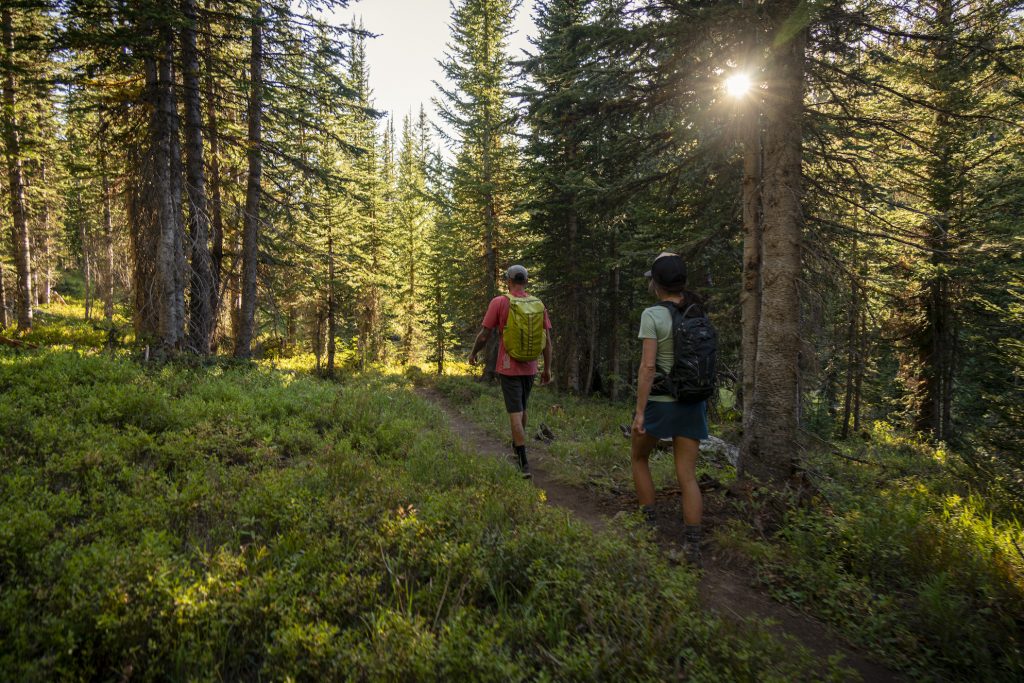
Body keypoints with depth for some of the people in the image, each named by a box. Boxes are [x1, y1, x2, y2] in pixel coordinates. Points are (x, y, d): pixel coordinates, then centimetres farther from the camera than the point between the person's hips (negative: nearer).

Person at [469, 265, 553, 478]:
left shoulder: (499, 302, -10)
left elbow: (484, 335, -7)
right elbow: (547, 340, 1)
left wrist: (473, 353, 11)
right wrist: (547, 368, 9)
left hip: (508, 367, -4)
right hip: (530, 367, 4)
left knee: (515, 414, -2)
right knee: (522, 409, 23)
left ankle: (524, 463, -6)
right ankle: (516, 447, 41)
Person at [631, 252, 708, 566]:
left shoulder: (652, 315, -14)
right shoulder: (697, 313, 4)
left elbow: (648, 366, -19)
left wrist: (639, 411, -16)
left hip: (659, 401, -5)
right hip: (692, 402, 5)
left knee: (639, 457, 21)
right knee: (687, 475, 6)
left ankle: (649, 523, 22)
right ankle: (692, 546, 1)